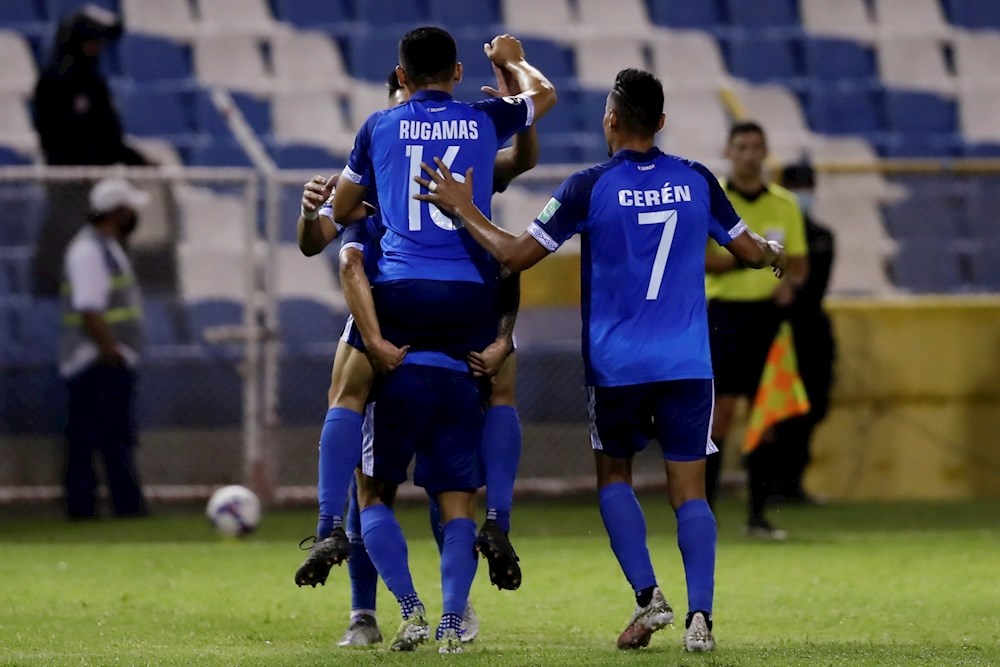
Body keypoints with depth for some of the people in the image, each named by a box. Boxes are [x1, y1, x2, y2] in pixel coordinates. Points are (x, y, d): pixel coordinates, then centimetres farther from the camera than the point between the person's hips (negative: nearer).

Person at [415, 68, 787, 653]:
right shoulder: (696, 181, 1)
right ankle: (700, 615, -11)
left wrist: (464, 209, 5)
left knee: (615, 477, 17)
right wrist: (775, 254, 35)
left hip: (616, 364, -2)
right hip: (687, 363, 2)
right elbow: (750, 251, 12)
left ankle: (648, 594, 1)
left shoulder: (591, 187, -8)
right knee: (690, 492, 3)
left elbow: (516, 255, -7)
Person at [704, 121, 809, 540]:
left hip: (769, 313, 3)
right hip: (725, 312, -3)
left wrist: (790, 282, -9)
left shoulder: (784, 204, 10)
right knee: (721, 408, -9)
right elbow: (697, 258, -8)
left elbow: (799, 261, 14)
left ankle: (758, 516, 6)